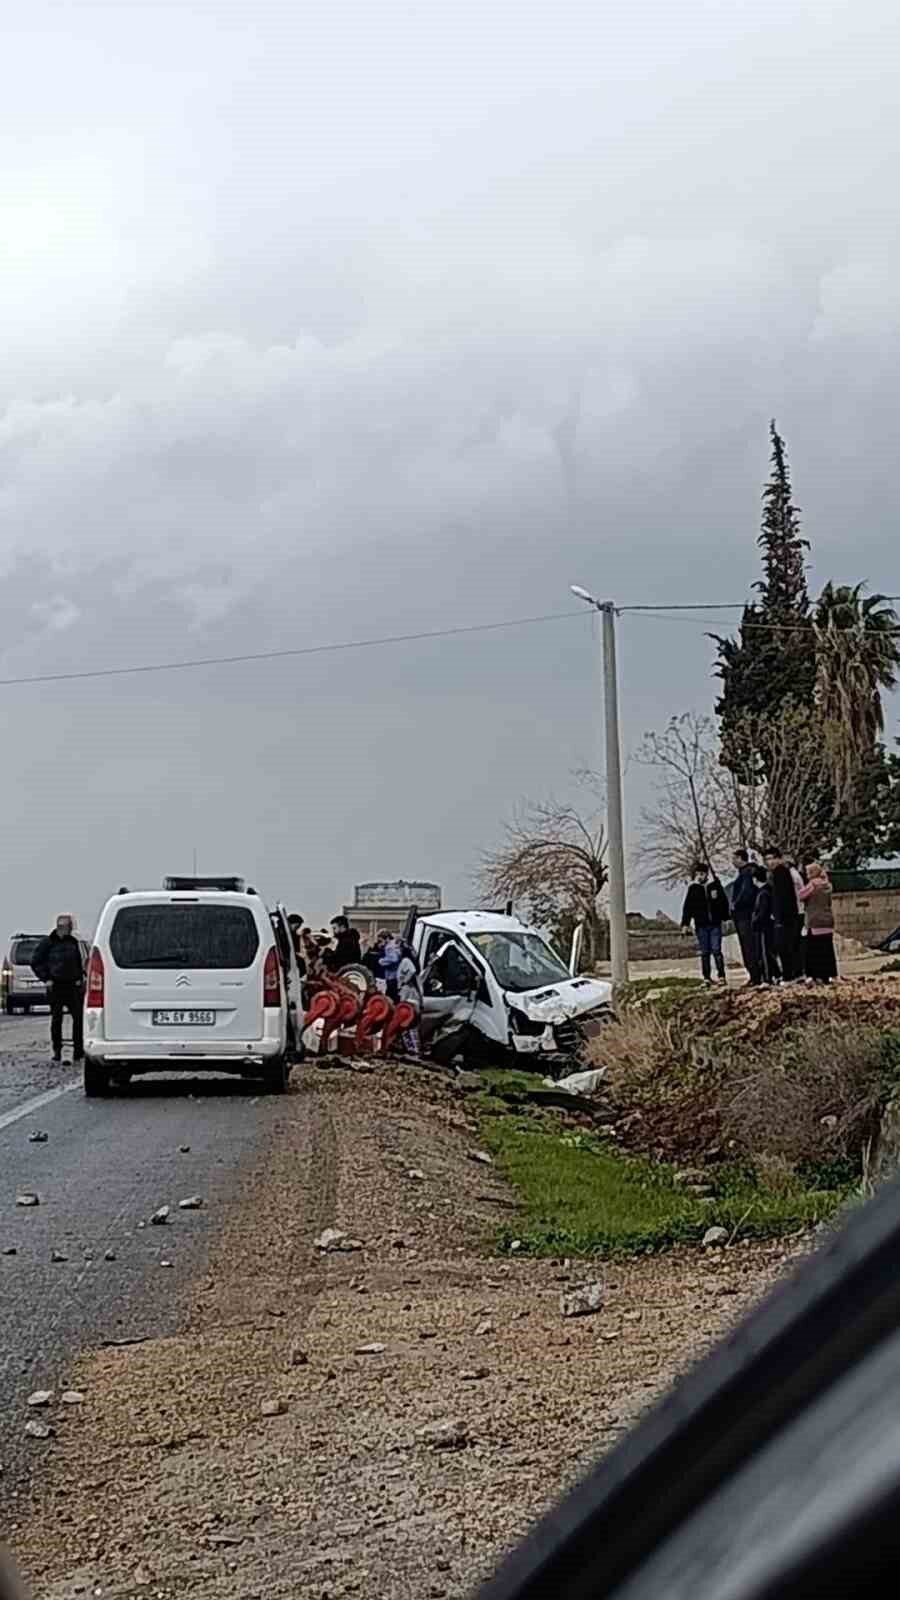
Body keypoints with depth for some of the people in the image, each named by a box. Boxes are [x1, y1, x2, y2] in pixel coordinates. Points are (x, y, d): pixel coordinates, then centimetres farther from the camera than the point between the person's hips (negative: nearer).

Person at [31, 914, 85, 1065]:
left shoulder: (73, 942, 11)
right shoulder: (48, 942, -2)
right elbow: (35, 963, 2)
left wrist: (80, 978, 9)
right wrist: (46, 979, -5)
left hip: (72, 985, 3)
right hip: (55, 986, -3)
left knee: (79, 1017, -6)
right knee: (56, 1020, 3)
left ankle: (78, 1053, 0)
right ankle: (57, 1054, 11)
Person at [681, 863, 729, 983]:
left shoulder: (715, 886, 4)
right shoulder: (693, 889, 4)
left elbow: (724, 902, 10)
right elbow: (688, 907, 2)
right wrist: (685, 924, -4)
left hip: (715, 924, -1)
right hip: (701, 925, 1)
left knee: (716, 950, -5)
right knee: (704, 953, 3)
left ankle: (721, 976, -1)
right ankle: (707, 978, 6)